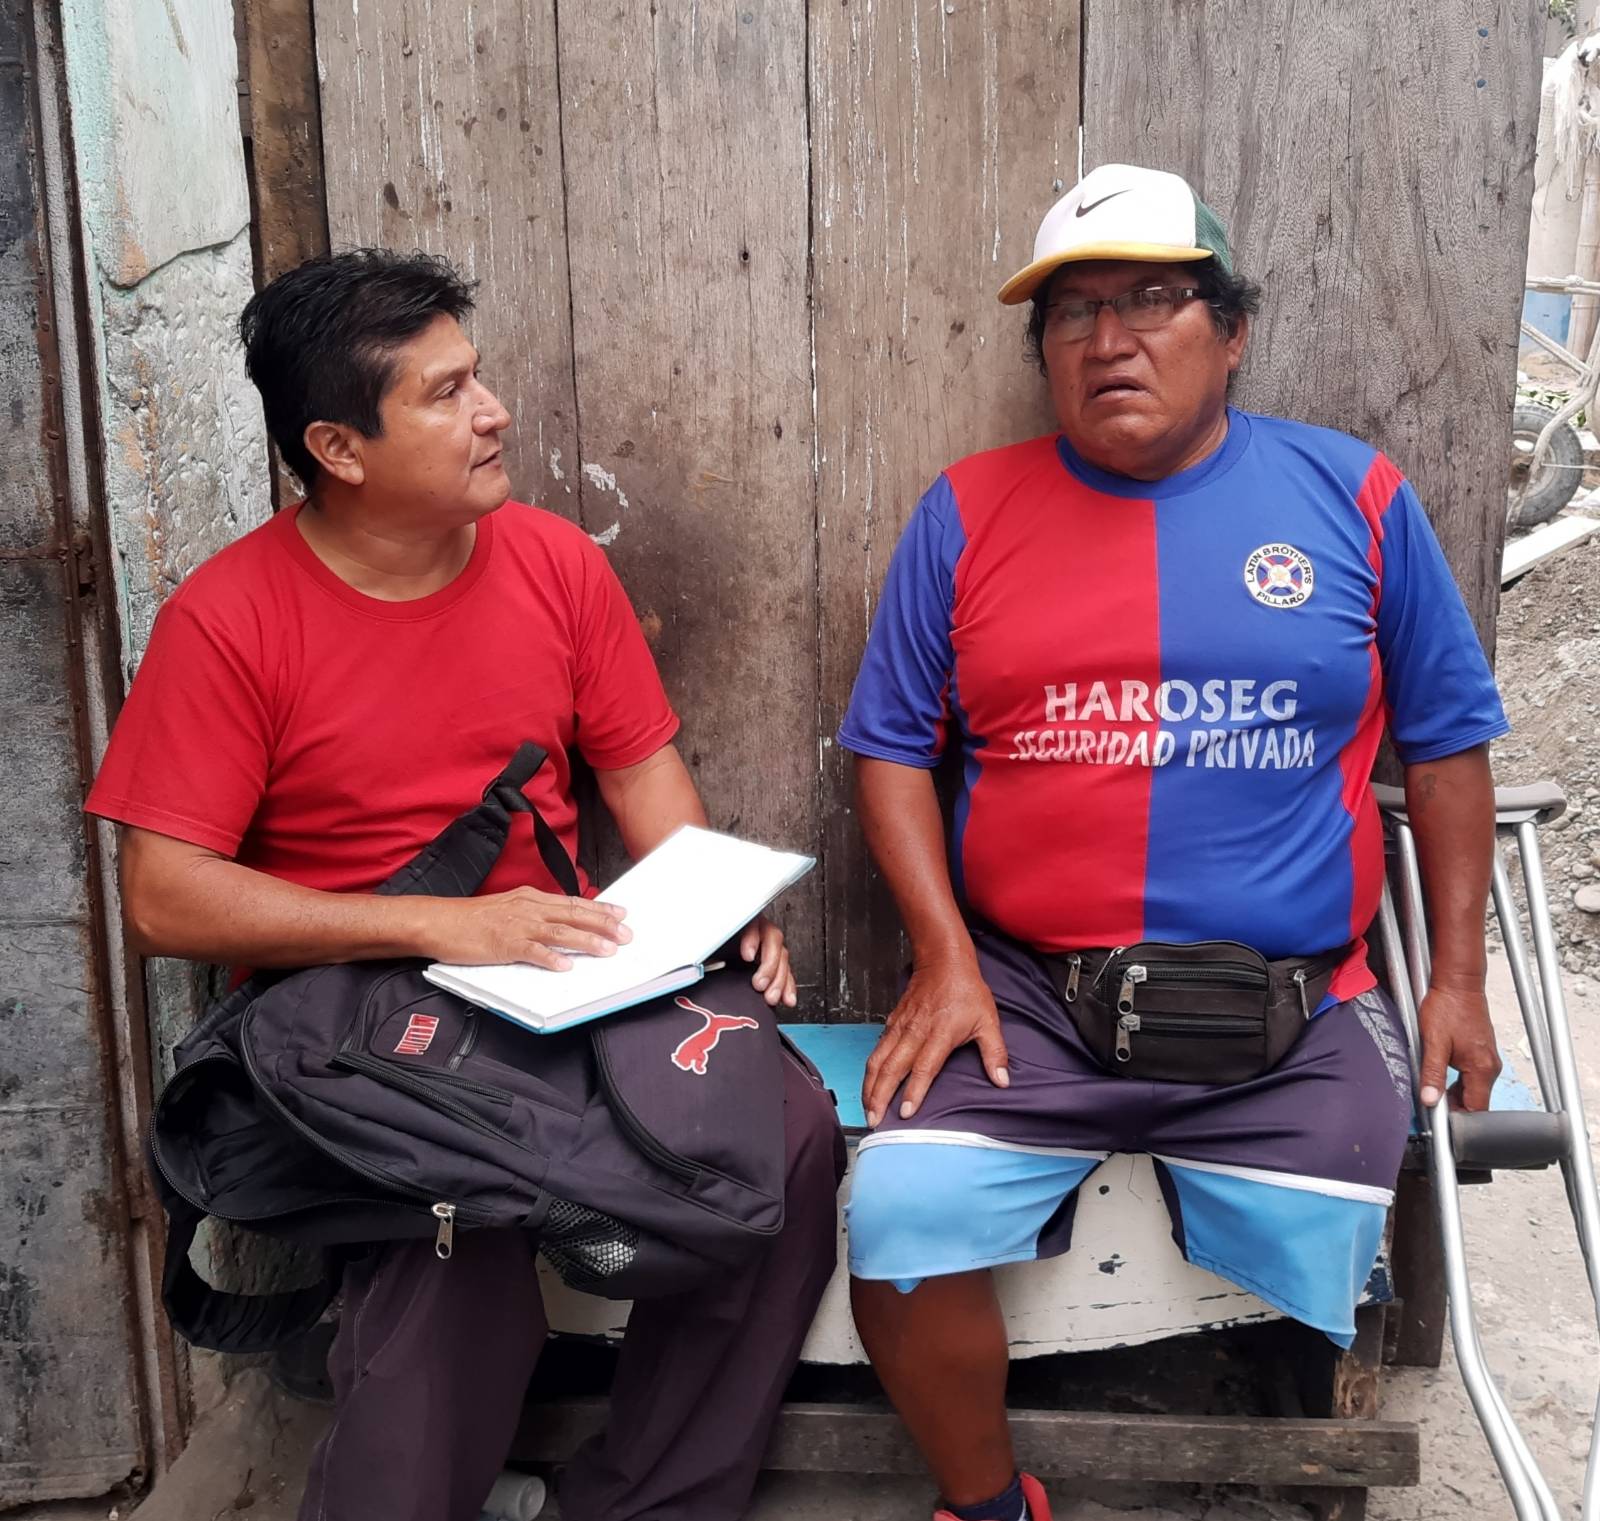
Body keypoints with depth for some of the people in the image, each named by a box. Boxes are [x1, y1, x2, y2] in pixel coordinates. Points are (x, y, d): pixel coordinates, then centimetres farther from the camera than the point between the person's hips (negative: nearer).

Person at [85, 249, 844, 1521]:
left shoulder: (555, 560, 4)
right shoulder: (227, 618, -9)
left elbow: (641, 762, 12)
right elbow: (163, 899, -12)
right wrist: (437, 925, -20)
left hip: (567, 970, 4)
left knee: (790, 1129, -19)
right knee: (462, 1227, -34)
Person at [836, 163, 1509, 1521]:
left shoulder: (1354, 498, 6)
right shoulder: (968, 512, 6)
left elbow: (1446, 740, 12)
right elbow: (892, 745, 6)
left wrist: (1459, 975, 7)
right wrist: (945, 960, -5)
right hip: (1021, 995, 0)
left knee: (1316, 1278, -12)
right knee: (899, 1217, -19)